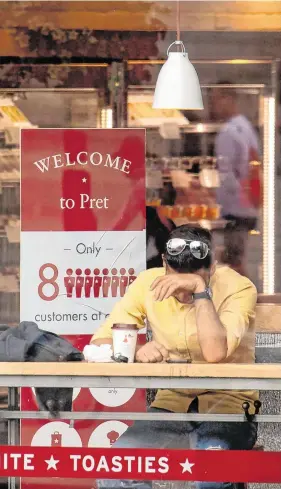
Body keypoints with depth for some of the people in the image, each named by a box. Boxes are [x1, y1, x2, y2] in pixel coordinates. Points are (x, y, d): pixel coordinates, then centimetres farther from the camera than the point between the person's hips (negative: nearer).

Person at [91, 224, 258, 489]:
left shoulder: (237, 287, -14)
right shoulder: (148, 283, -5)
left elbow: (215, 352, -30)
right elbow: (99, 341, -7)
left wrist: (200, 288, -29)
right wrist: (137, 351, -26)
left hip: (227, 403, -3)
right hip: (173, 403, 4)